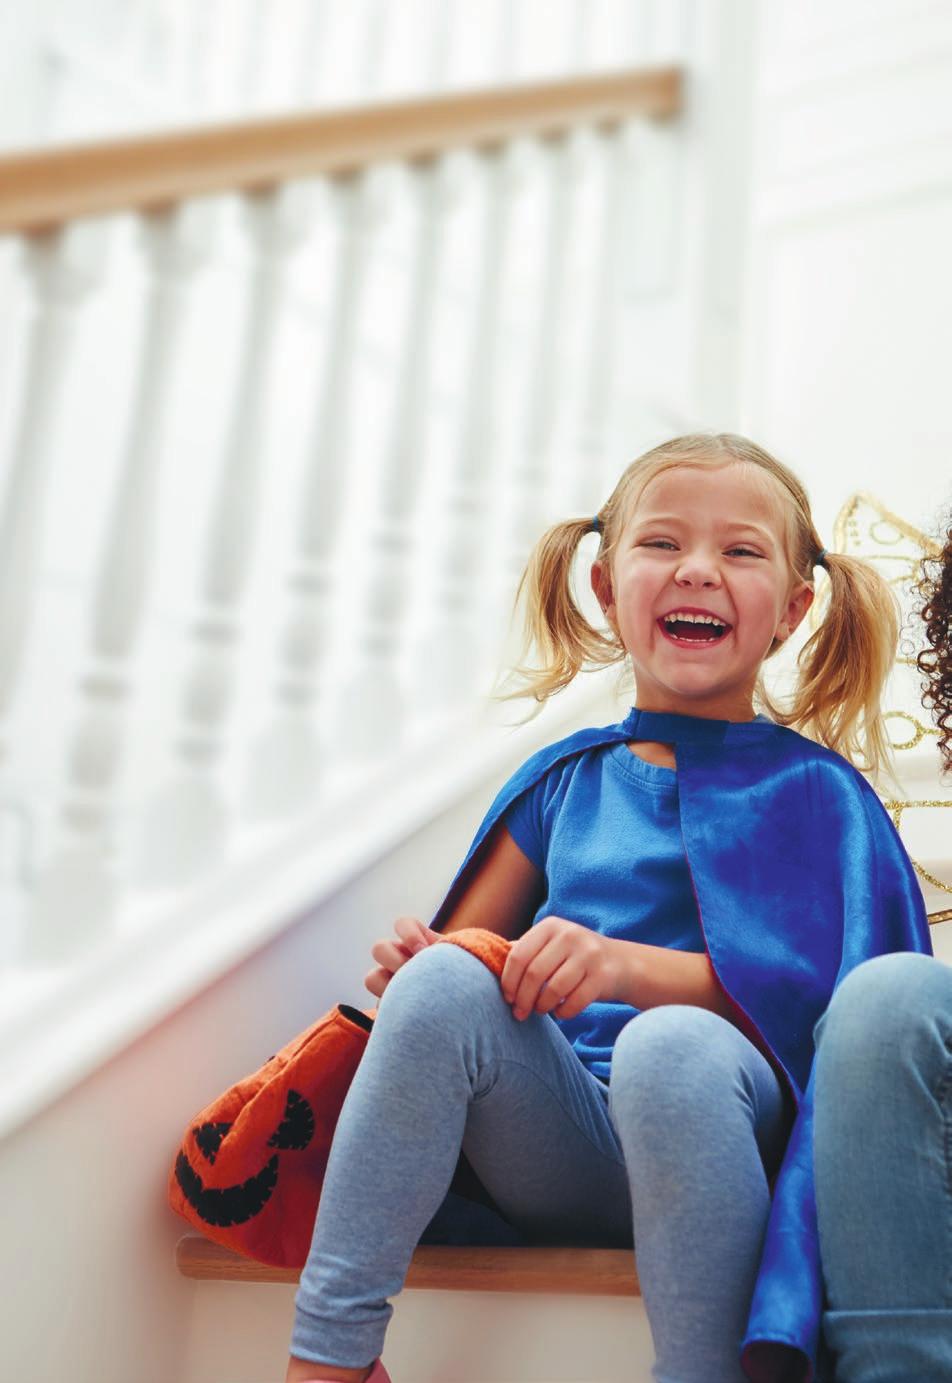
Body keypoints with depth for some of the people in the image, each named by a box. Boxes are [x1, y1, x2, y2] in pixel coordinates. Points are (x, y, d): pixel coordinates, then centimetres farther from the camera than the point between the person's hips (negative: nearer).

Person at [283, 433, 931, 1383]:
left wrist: (630, 967, -24)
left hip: (724, 1133, -3)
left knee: (670, 1044, -37)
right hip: (559, 1142, 4)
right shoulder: (566, 779, 16)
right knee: (445, 982, -26)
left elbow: (807, 985, -9)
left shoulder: (809, 788, 5)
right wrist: (412, 964, -6)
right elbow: (467, 937, 19)